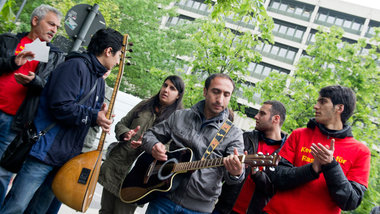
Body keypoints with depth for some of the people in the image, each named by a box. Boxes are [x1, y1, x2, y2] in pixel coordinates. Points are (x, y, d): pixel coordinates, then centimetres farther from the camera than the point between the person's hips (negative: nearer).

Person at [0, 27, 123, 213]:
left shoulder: (100, 80, 16)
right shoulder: (76, 66, -14)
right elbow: (61, 106, -23)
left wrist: (101, 118, -1)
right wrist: (94, 117, -15)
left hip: (67, 158, 9)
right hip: (45, 151, -9)